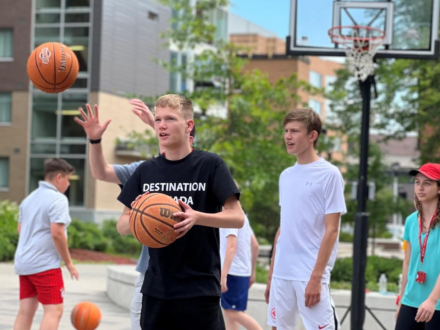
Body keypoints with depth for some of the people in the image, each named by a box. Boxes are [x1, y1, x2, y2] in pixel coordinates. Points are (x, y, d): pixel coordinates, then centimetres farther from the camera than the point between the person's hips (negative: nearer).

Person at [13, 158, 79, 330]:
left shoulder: (29, 198, 15)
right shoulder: (58, 199, -12)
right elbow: (57, 233, -19)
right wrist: (68, 262, -10)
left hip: (23, 263, 9)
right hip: (45, 264, -9)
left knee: (26, 311, 8)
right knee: (54, 310, -8)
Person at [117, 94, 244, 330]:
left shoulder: (210, 164, -4)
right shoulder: (146, 171, 7)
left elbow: (237, 217, -8)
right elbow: (122, 225, 10)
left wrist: (197, 217, -26)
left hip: (200, 290, -4)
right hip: (156, 288, 4)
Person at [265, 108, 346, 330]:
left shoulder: (329, 174, -6)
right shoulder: (286, 176, 13)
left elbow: (331, 231, -10)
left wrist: (316, 277, -16)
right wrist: (271, 275, 16)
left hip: (311, 275, -7)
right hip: (281, 274, 7)